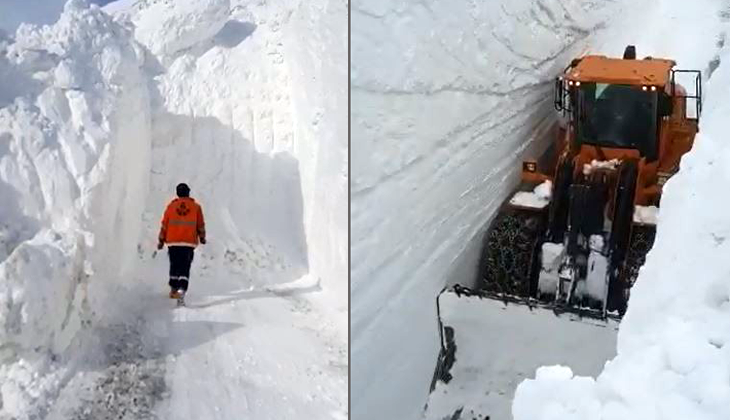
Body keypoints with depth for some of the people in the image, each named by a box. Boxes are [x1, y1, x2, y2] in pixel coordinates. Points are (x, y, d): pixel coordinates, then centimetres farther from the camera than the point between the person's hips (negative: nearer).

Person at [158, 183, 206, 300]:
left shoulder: (171, 206, 4)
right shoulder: (196, 207, 3)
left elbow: (164, 225, 5)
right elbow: (201, 225, 7)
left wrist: (161, 240, 13)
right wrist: (202, 238, 23)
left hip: (173, 242, 2)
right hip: (189, 243, -2)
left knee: (174, 265, 17)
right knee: (185, 267, -3)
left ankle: (173, 289, 24)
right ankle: (182, 289, -19)